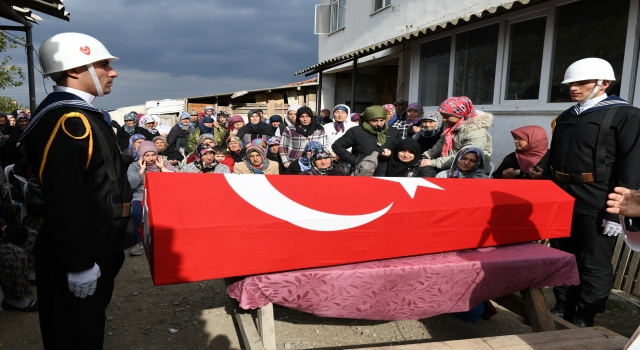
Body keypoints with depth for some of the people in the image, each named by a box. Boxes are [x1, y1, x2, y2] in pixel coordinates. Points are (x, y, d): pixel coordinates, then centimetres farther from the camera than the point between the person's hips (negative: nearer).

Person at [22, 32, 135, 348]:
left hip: (94, 247, 10)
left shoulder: (78, 114, 11)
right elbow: (64, 201, -27)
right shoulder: (66, 120, -22)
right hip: (79, 256, -9)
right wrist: (79, 264, -23)